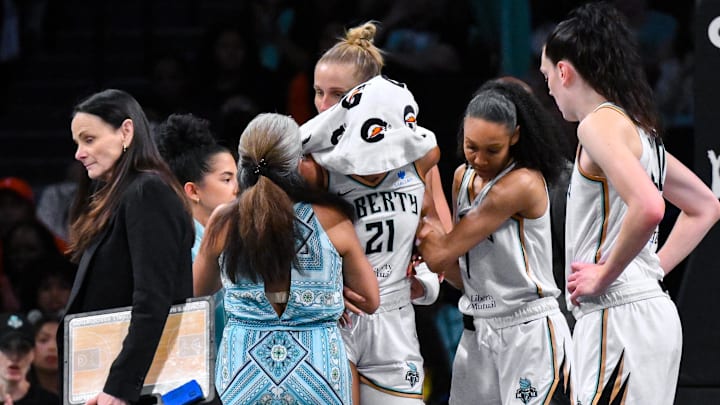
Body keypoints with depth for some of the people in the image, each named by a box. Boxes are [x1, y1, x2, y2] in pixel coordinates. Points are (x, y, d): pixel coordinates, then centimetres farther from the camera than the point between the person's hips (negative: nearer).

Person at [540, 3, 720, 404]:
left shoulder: (601, 123, -11)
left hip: (621, 319, -10)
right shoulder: (640, 128, 18)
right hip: (652, 308, 10)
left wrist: (605, 274, -16)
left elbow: (648, 207, -28)